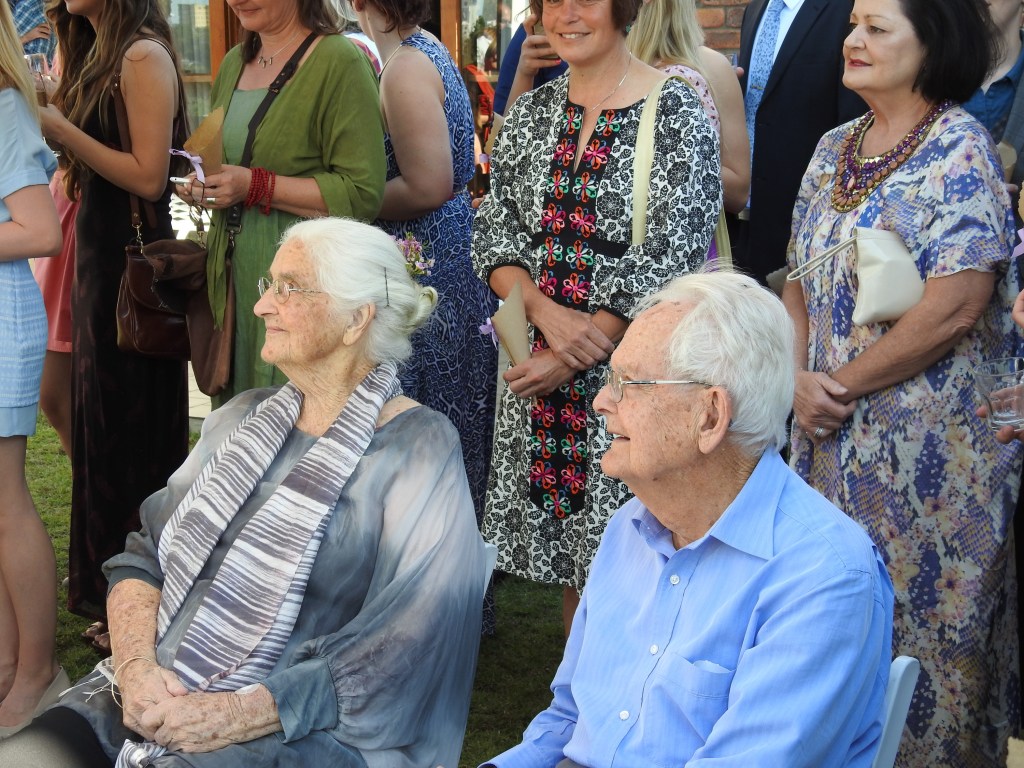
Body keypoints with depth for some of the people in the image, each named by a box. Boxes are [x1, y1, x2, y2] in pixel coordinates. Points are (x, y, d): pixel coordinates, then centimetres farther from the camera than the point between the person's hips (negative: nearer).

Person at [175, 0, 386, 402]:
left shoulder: (341, 60, -9)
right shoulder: (234, 63, 14)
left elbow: (363, 194, -16)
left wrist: (256, 187, -19)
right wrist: (201, 187, 6)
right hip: (233, 276, 7)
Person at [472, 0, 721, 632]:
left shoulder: (679, 113, -7)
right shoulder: (532, 112, 9)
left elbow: (672, 260, -13)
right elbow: (494, 235, 7)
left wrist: (572, 359, -15)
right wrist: (546, 311, -13)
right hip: (542, 374, 5)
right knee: (565, 548, 12)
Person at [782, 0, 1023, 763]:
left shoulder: (960, 149, -10)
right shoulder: (834, 150, 10)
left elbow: (957, 307, -18)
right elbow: (800, 283, 13)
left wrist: (843, 383, -12)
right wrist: (802, 381, -4)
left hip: (932, 442, -6)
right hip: (833, 439, 7)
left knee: (919, 613, 4)